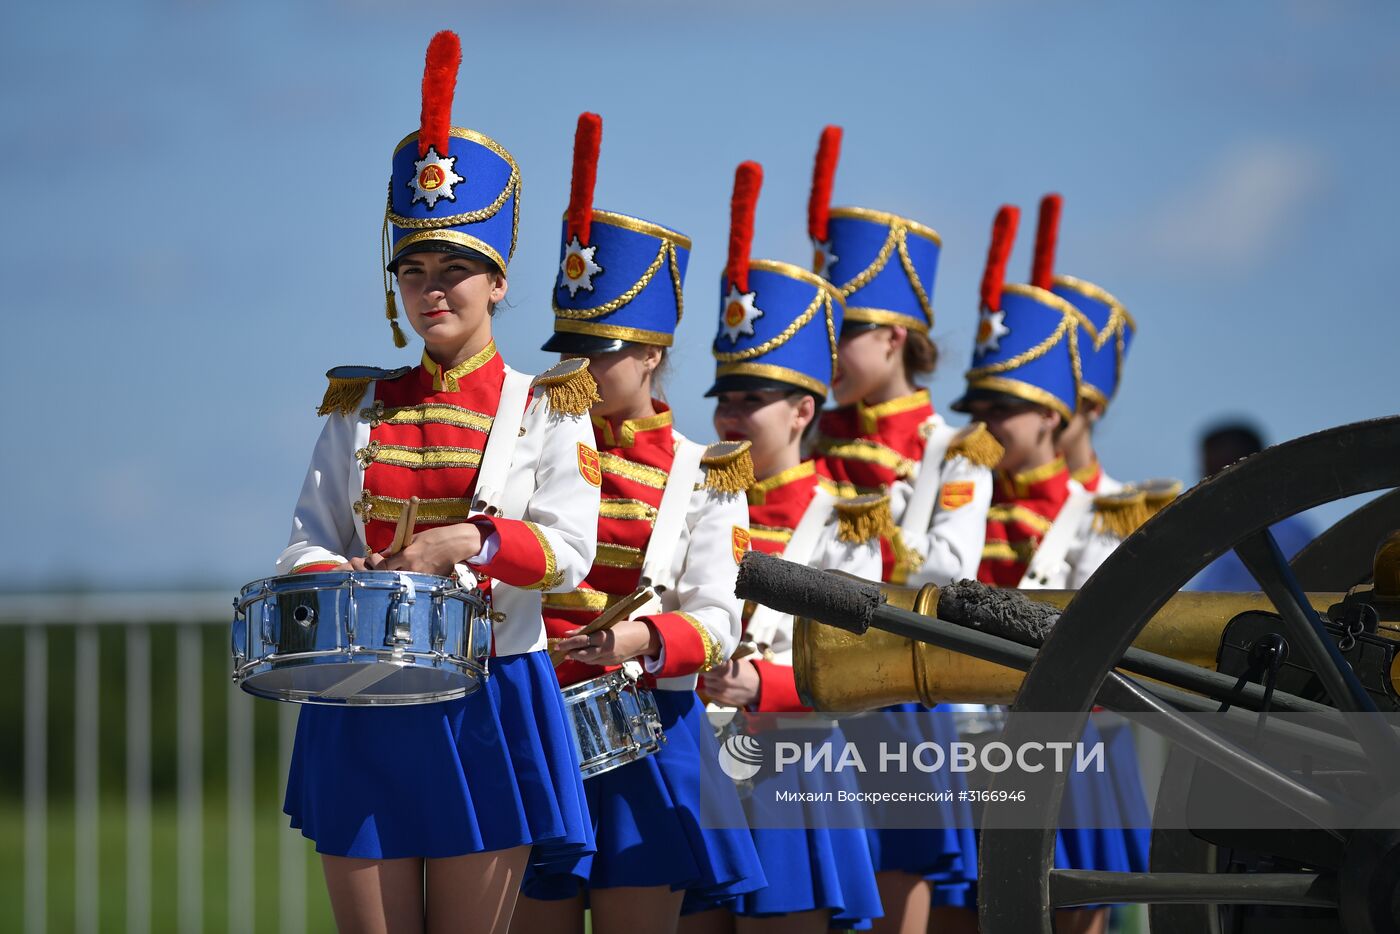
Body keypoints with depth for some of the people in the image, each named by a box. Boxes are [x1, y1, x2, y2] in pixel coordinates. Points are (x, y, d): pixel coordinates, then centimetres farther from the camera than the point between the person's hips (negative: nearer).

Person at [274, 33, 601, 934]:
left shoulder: (545, 409, 3)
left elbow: (567, 550, -7)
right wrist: (331, 579, -14)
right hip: (367, 710, 3)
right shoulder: (359, 406, 12)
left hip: (486, 706, -2)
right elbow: (310, 537, 8)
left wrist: (463, 543, -21)